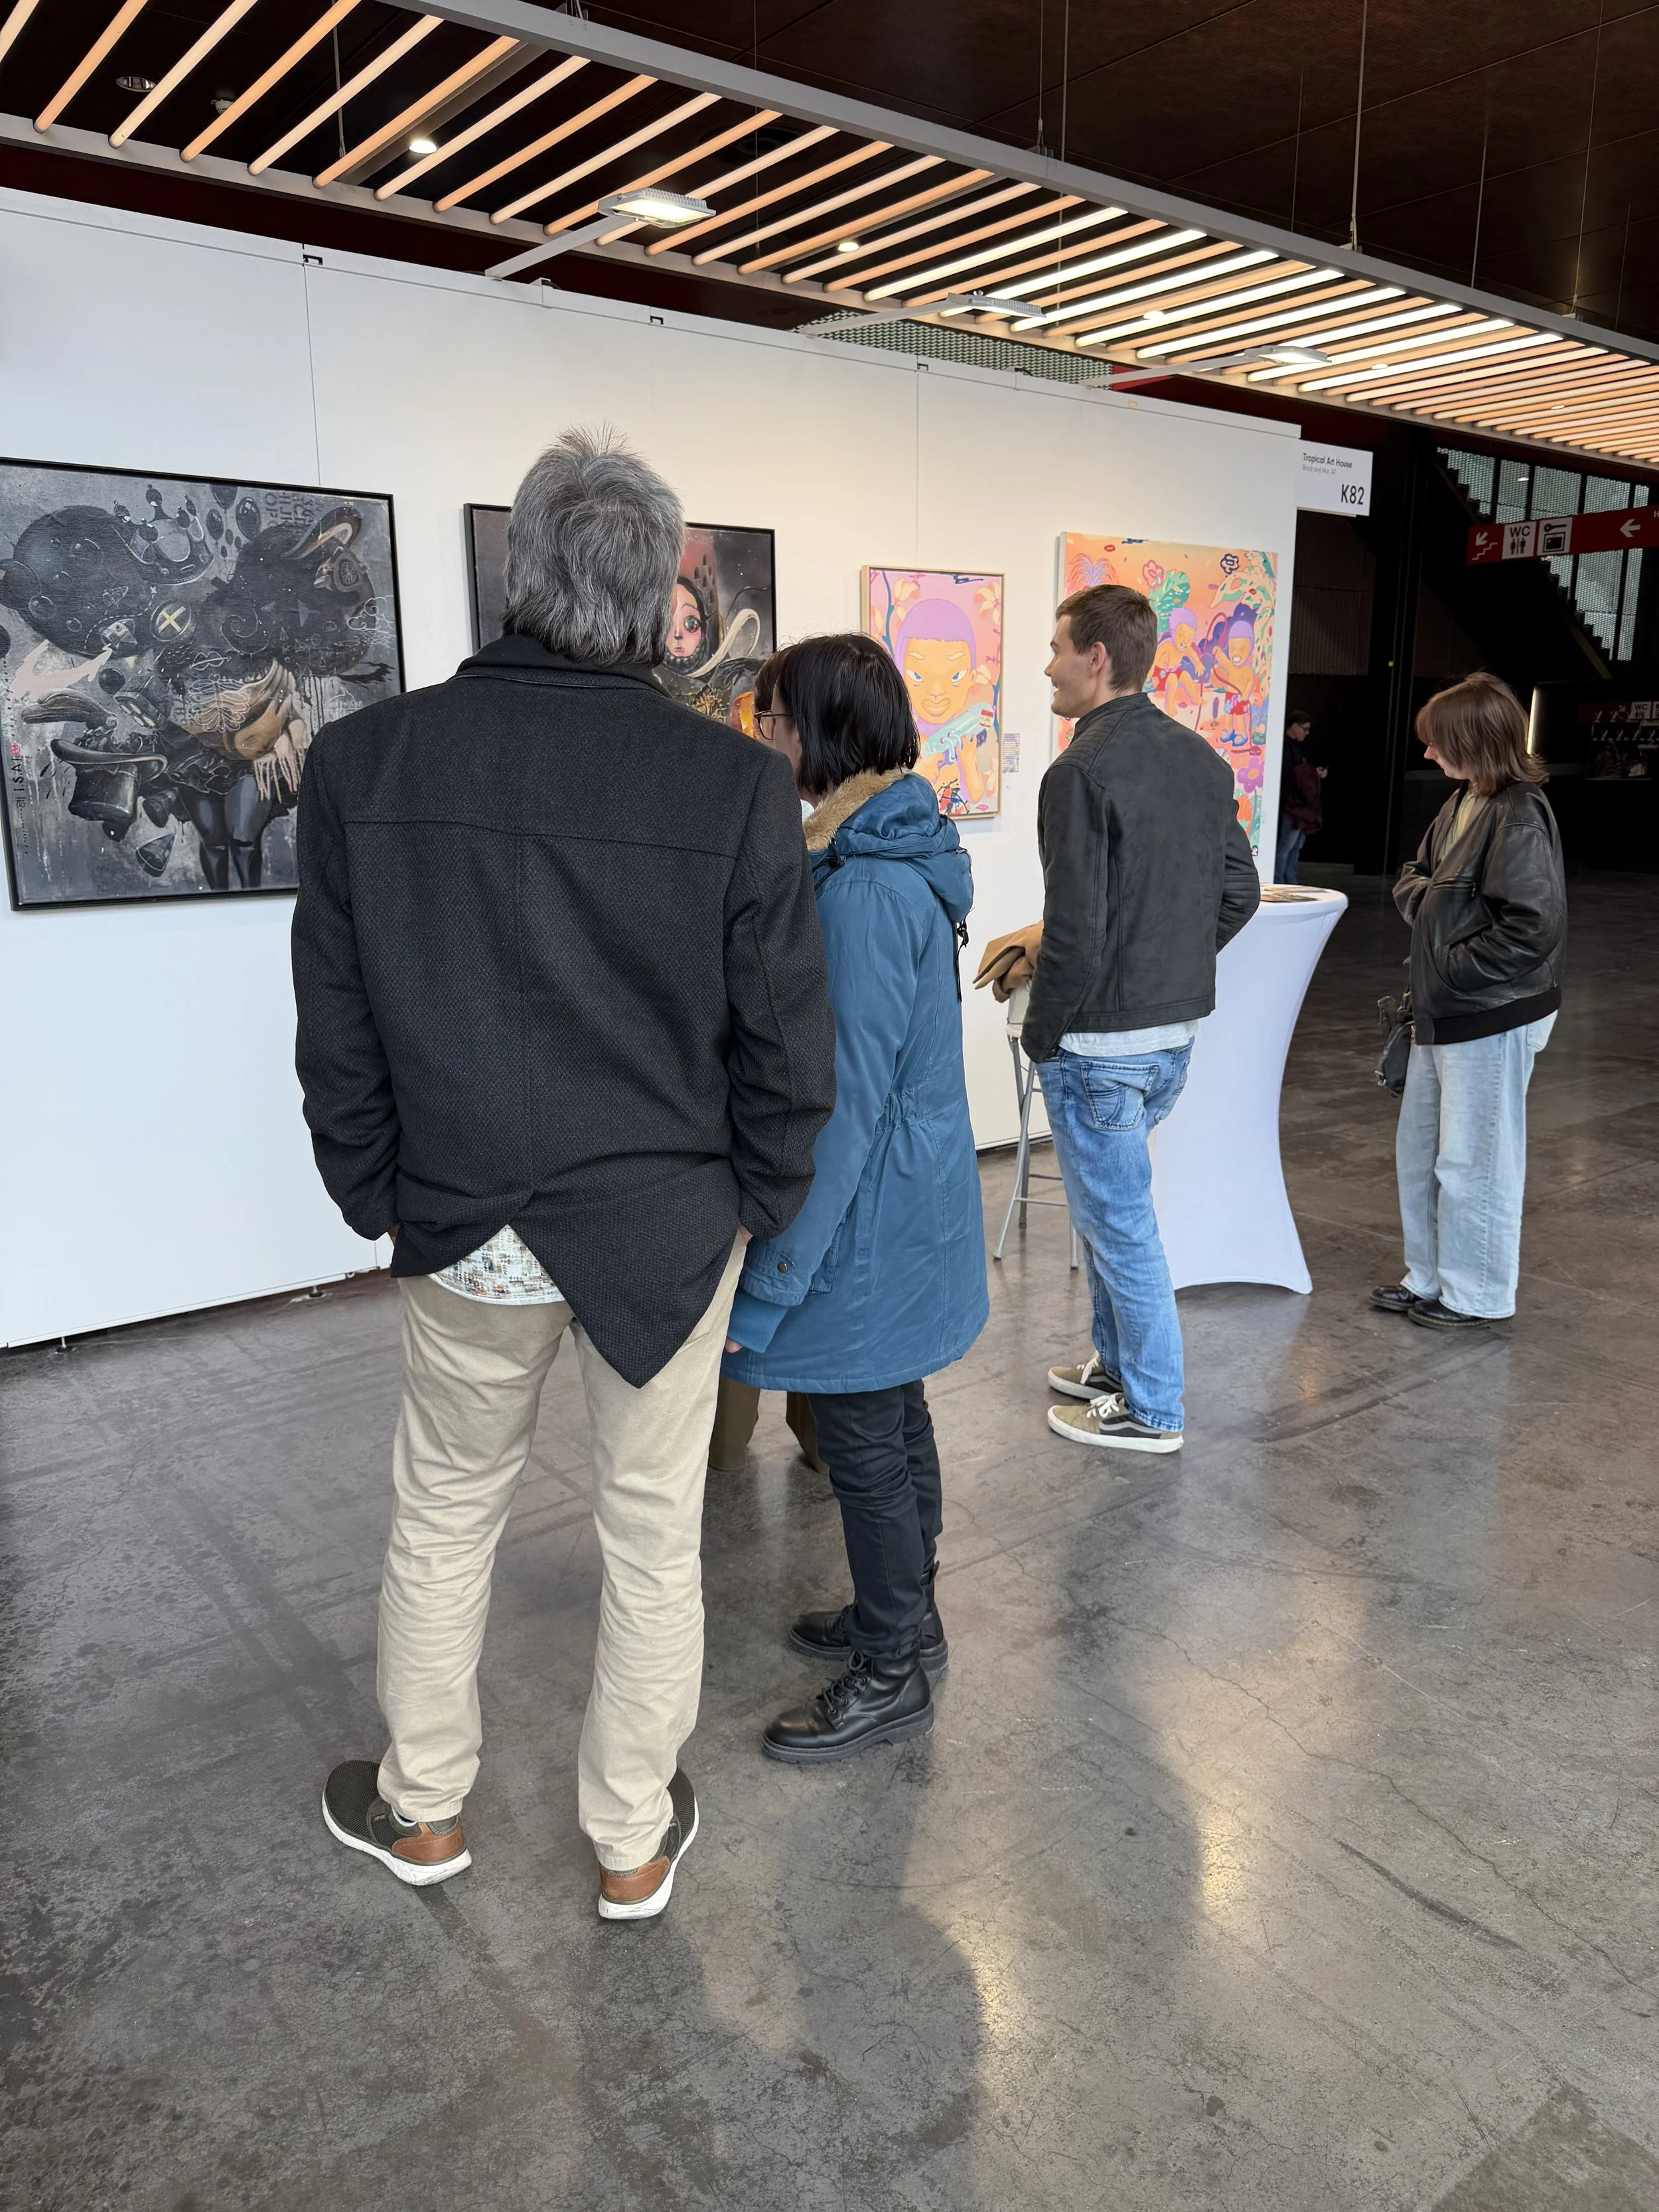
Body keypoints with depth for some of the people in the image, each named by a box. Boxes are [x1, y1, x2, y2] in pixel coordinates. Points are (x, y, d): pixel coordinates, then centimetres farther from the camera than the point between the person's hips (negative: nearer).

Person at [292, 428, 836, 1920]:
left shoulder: (363, 761, -9)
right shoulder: (736, 785, -14)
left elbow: (337, 1039, -2)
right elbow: (789, 1050, -8)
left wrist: (387, 1204, 10)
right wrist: (751, 1214, 6)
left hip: (464, 1228, 2)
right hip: (667, 1231, -1)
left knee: (443, 1517, 23)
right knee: (653, 1542, 17)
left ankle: (423, 1811, 44)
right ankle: (633, 1843, 36)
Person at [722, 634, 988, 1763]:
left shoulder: (867, 888, -24)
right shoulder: (898, 854, 7)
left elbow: (847, 1098, -25)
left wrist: (771, 1279, -21)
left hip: (869, 1218, -10)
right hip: (912, 1202, 10)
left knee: (864, 1442, 5)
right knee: (895, 1417, 22)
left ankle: (890, 1675, 24)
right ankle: (907, 1616, 41)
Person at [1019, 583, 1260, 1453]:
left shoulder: (1083, 771, -20)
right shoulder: (1202, 759, 7)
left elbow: (1075, 932, -23)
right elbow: (1239, 895, 11)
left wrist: (1041, 1034, -10)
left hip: (1102, 1043, -9)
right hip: (1178, 1030, 9)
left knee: (1118, 1220, 5)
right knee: (1105, 1200, 23)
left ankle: (1151, 1409, 19)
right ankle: (1116, 1362, 37)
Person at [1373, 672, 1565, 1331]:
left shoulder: (1519, 815, -18)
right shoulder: (1461, 802, 8)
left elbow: (1535, 926, -24)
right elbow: (1411, 878, 18)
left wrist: (1455, 970, -18)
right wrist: (1426, 898, -3)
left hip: (1492, 1017, -9)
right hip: (1443, 1012, 9)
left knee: (1471, 1162, 3)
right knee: (1419, 1150, 17)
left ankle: (1475, 1295, 19)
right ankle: (1429, 1279, 32)